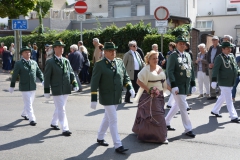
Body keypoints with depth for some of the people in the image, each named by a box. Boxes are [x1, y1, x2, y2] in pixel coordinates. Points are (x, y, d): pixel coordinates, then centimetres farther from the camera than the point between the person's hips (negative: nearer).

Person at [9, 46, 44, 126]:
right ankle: (32, 119, -3)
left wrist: (43, 81, -5)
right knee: (28, 104, -6)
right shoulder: (18, 64, -4)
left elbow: (39, 73, 11)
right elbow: (14, 76, -3)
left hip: (33, 87, 5)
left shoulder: (34, 63, 9)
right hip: (24, 87, -5)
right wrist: (12, 86, -2)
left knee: (29, 103, 16)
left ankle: (24, 114, 39)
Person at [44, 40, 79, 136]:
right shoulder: (50, 62, -5)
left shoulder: (66, 61, 11)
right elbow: (47, 77, -6)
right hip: (57, 90, -6)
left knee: (59, 108, 18)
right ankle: (65, 129, -3)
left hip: (66, 89, 6)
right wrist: (47, 90, -9)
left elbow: (71, 73, 12)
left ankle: (53, 123, 37)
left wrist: (74, 84, 0)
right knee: (61, 109, -6)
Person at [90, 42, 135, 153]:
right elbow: (94, 83, -11)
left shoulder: (120, 62, 6)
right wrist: (93, 99, -15)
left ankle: (100, 138, 37)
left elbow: (125, 77, 14)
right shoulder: (99, 65, -10)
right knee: (113, 120, -7)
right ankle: (118, 145, -2)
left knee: (107, 118, 19)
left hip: (117, 97, 6)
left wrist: (130, 88, -4)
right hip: (107, 97, -6)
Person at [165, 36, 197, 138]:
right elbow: (170, 71, -15)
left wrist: (193, 84, 12)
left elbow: (191, 70, 16)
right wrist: (174, 86, -21)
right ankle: (188, 129, 5)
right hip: (178, 86, -7)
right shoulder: (173, 56, -9)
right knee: (183, 107, -4)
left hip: (186, 86, 8)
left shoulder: (188, 55, 12)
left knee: (177, 105, 17)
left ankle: (166, 122, 32)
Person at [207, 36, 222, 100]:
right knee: (211, 82, 9)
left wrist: (214, 64, -15)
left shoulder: (220, 48, -6)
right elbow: (208, 56, 14)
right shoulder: (211, 48, 14)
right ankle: (213, 95, 16)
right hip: (211, 67, 6)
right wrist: (209, 63, -3)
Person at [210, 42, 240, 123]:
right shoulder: (219, 58, -15)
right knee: (229, 100, -4)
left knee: (222, 97, 19)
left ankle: (214, 111, 35)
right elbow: (215, 70, -22)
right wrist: (214, 81, -30)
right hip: (224, 83, -8)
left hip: (231, 82, 8)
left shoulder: (232, 56, 8)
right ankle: (233, 117, 2)